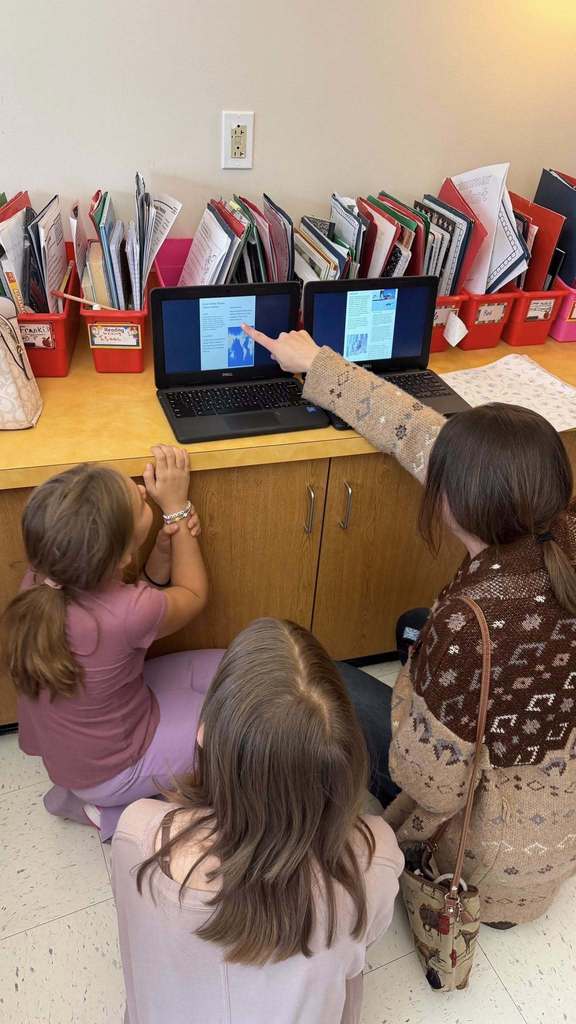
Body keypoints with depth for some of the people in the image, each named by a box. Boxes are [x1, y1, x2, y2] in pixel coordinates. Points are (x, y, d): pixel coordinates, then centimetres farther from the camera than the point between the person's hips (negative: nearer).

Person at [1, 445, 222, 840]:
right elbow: (193, 595, -14)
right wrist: (176, 506, -13)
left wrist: (164, 551, -19)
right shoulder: (124, 615, -38)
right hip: (107, 771, -6)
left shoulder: (44, 581, -19)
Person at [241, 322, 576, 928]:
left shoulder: (470, 621, -38)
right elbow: (421, 435, -11)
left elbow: (434, 780, -27)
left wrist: (394, 829, -3)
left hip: (507, 856, -6)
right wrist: (315, 364, -2)